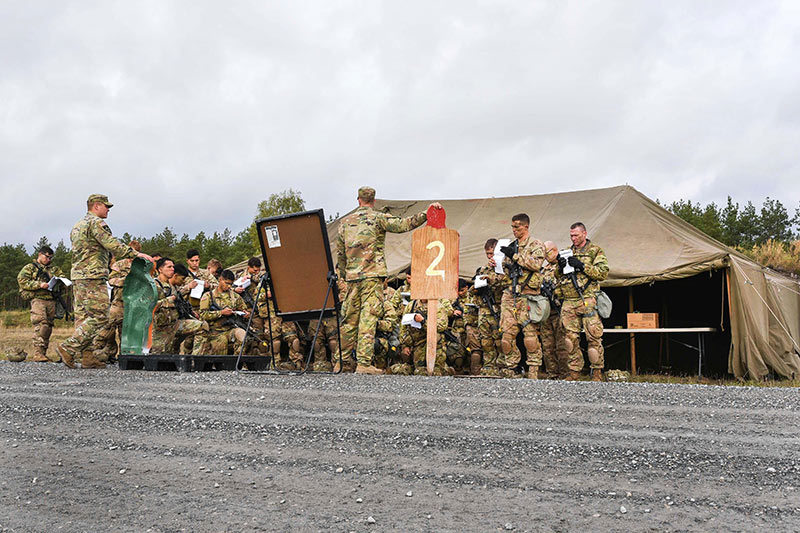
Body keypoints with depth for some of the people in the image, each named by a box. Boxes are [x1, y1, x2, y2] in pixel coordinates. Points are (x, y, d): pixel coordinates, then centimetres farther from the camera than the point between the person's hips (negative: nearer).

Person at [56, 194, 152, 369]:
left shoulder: (77, 226, 24)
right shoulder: (96, 223, -7)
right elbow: (112, 245, -19)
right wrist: (136, 254, -21)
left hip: (78, 277, 10)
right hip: (93, 277, -10)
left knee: (95, 317, 10)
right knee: (99, 318, -9)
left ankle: (92, 357, 6)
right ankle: (68, 348, -9)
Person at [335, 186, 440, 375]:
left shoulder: (345, 221, 15)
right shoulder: (378, 217, 2)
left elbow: (340, 252, 17)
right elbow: (402, 225, -11)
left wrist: (343, 274, 26)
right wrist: (426, 214, -9)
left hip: (352, 276, 5)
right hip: (372, 274, -5)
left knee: (350, 319, 11)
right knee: (368, 318, -8)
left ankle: (344, 361, 16)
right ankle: (363, 363, -14)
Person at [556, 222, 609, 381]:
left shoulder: (595, 251, 5)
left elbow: (603, 272, -6)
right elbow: (558, 276, 22)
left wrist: (582, 266, -14)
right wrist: (560, 267, 0)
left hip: (588, 301, -5)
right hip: (569, 302, 5)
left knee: (593, 337, -7)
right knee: (570, 337, 4)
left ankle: (597, 371, 1)